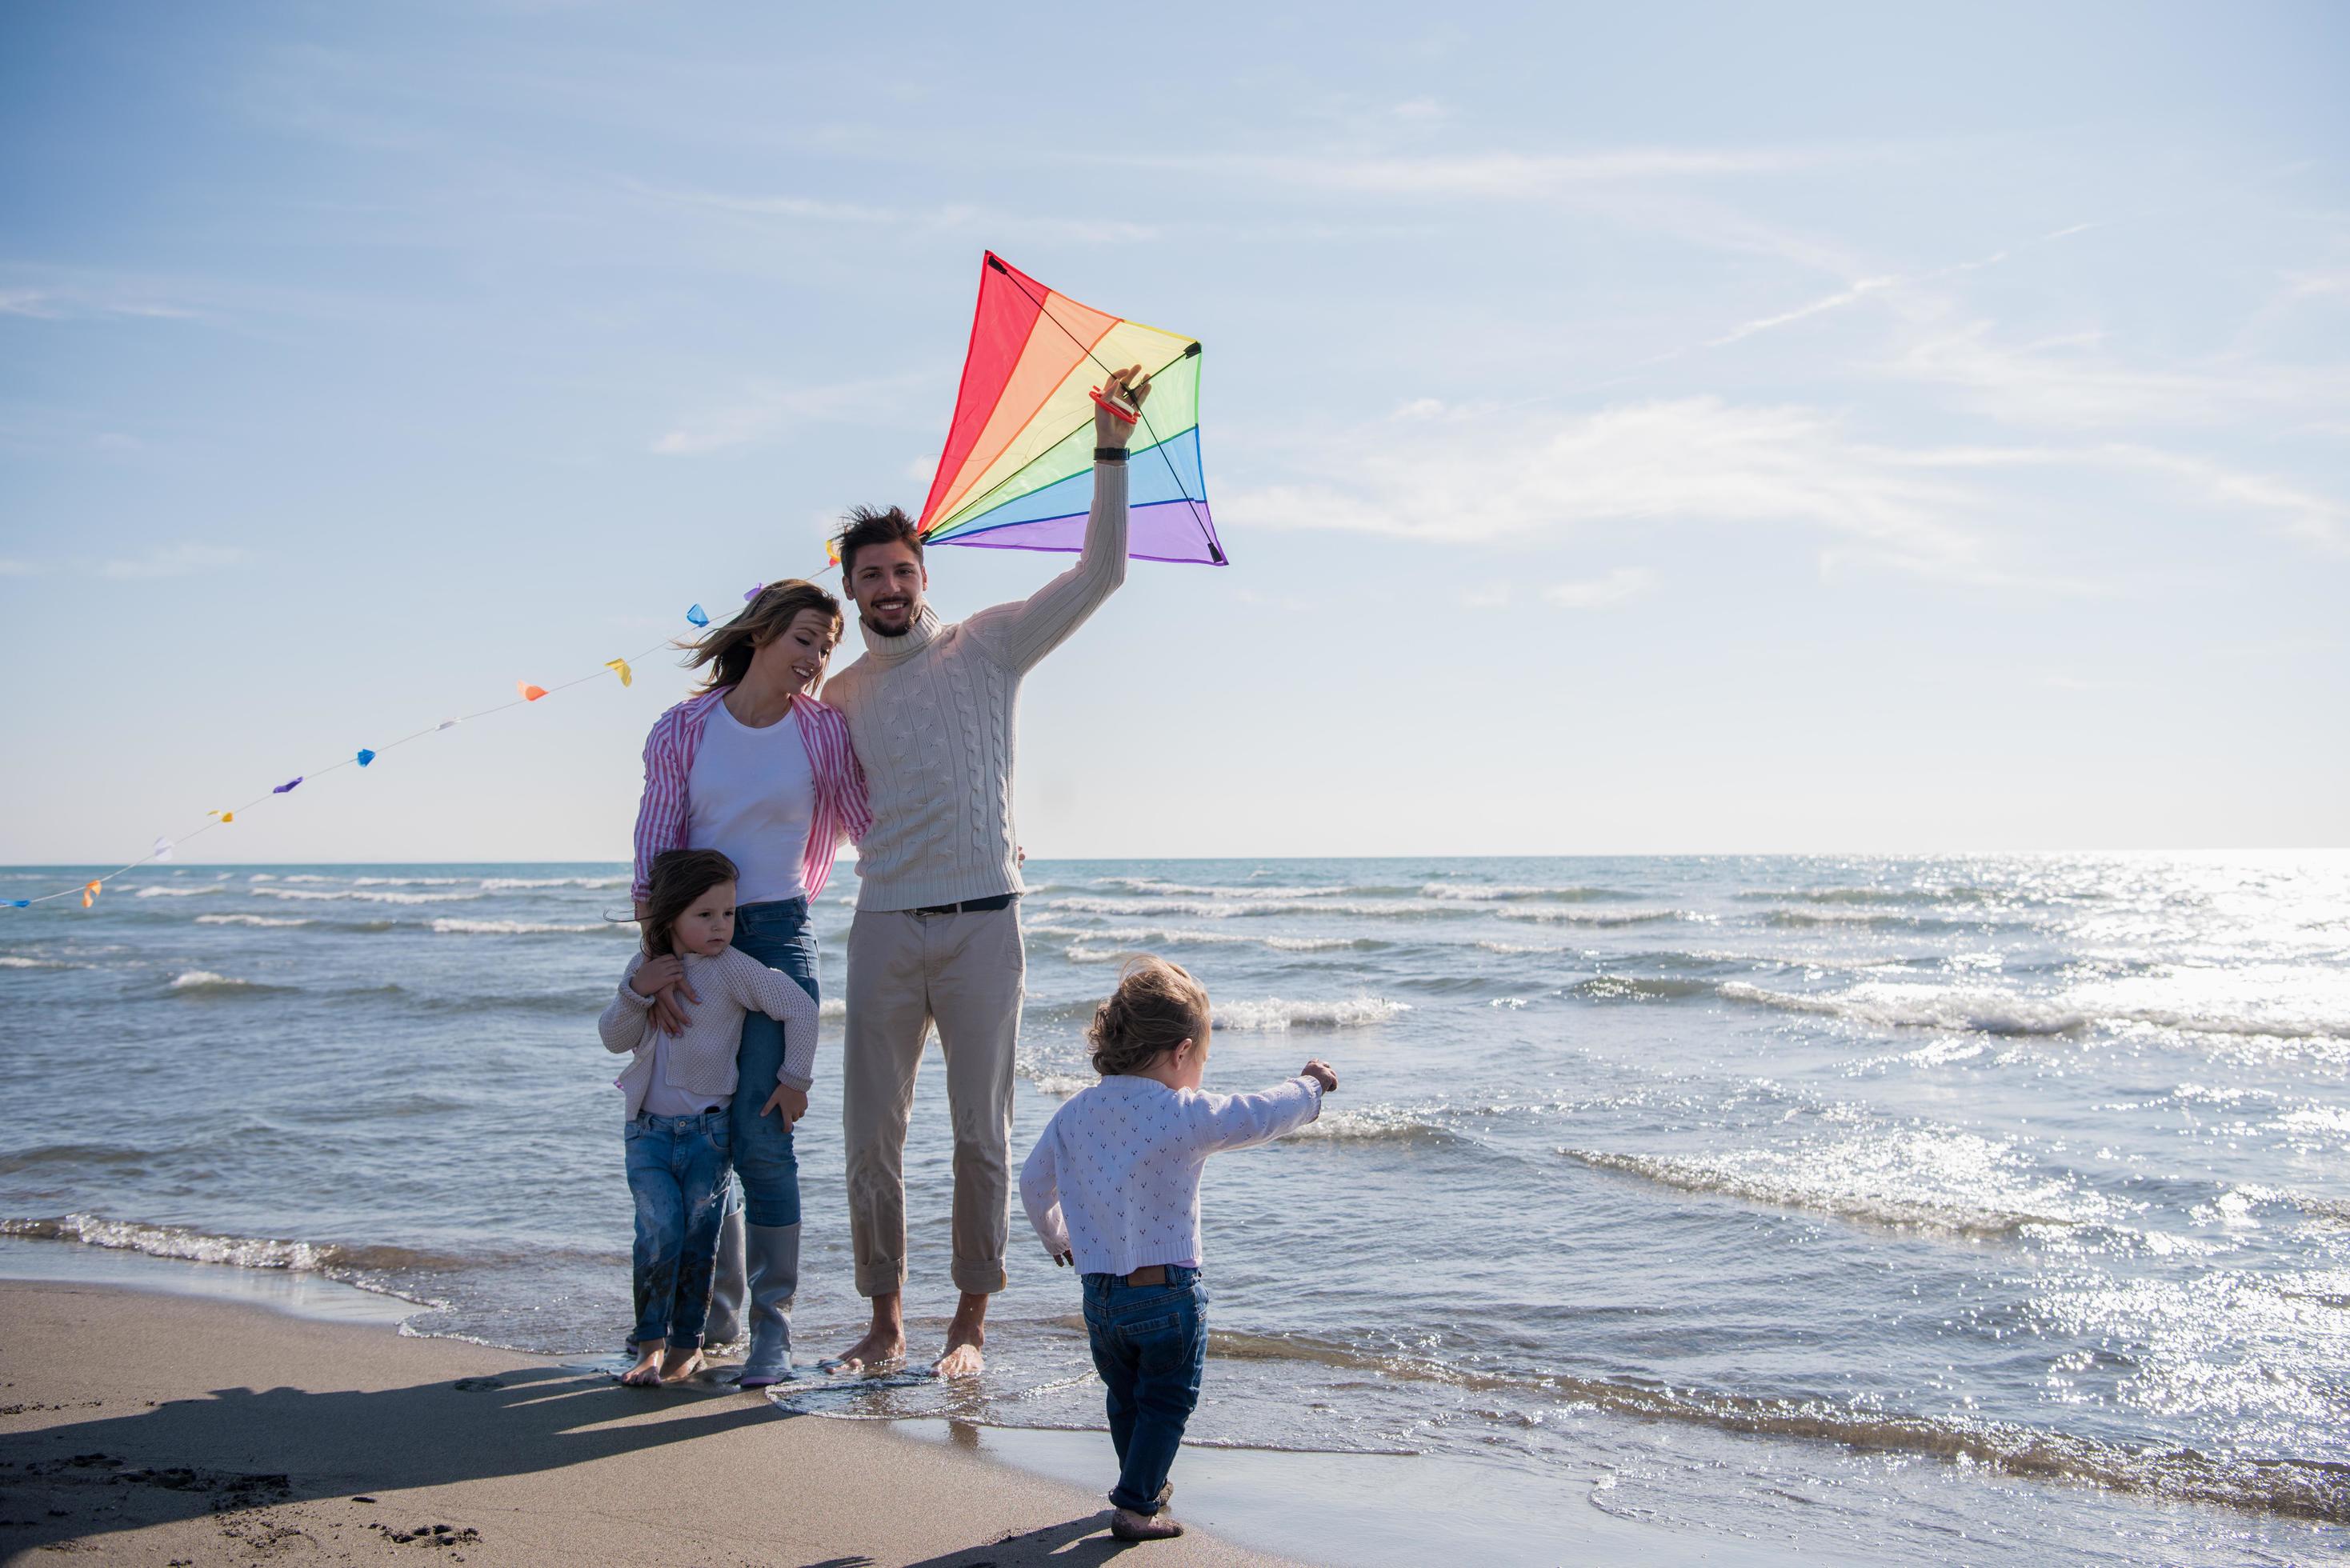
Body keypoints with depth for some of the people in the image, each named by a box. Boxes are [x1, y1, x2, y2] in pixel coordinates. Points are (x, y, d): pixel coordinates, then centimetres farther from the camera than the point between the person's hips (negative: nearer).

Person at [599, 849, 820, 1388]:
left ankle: (687, 1343, 16)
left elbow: (801, 1008, -11)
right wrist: (636, 992, -14)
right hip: (648, 1127, 2)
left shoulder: (733, 968, -11)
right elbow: (614, 1039, 3)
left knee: (698, 1235, 1)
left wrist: (795, 1079, -10)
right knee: (660, 1228, -12)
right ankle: (651, 1343, 0)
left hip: (708, 1127, -2)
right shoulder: (646, 964, 3)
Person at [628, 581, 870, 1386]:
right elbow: (654, 851, -2)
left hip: (777, 934, -2)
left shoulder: (822, 731, 0)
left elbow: (873, 829, 9)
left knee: (761, 1132, -11)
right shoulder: (683, 729, 1)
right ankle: (715, 1306, 22)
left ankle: (773, 1324, -1)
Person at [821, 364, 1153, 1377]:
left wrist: (1110, 448, -10)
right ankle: (885, 1322, 16)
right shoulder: (841, 695, 13)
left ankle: (970, 1323, 11)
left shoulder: (988, 648, 4)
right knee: (871, 1130, 4)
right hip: (884, 930, 3)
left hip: (982, 924, -3)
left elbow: (1100, 572, -3)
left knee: (982, 1132, 1)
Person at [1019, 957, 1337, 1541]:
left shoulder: (1073, 1113, 4)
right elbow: (1260, 1117, -12)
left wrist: (1056, 1237, 33)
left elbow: (1033, 1184, 14)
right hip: (1167, 1293, -6)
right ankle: (1136, 1505, 4)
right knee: (1166, 1403, 8)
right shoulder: (1184, 1115, -16)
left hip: (1099, 1294, 6)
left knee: (1126, 1399, 23)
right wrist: (1309, 1086, 7)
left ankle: (1145, 1485, 39)